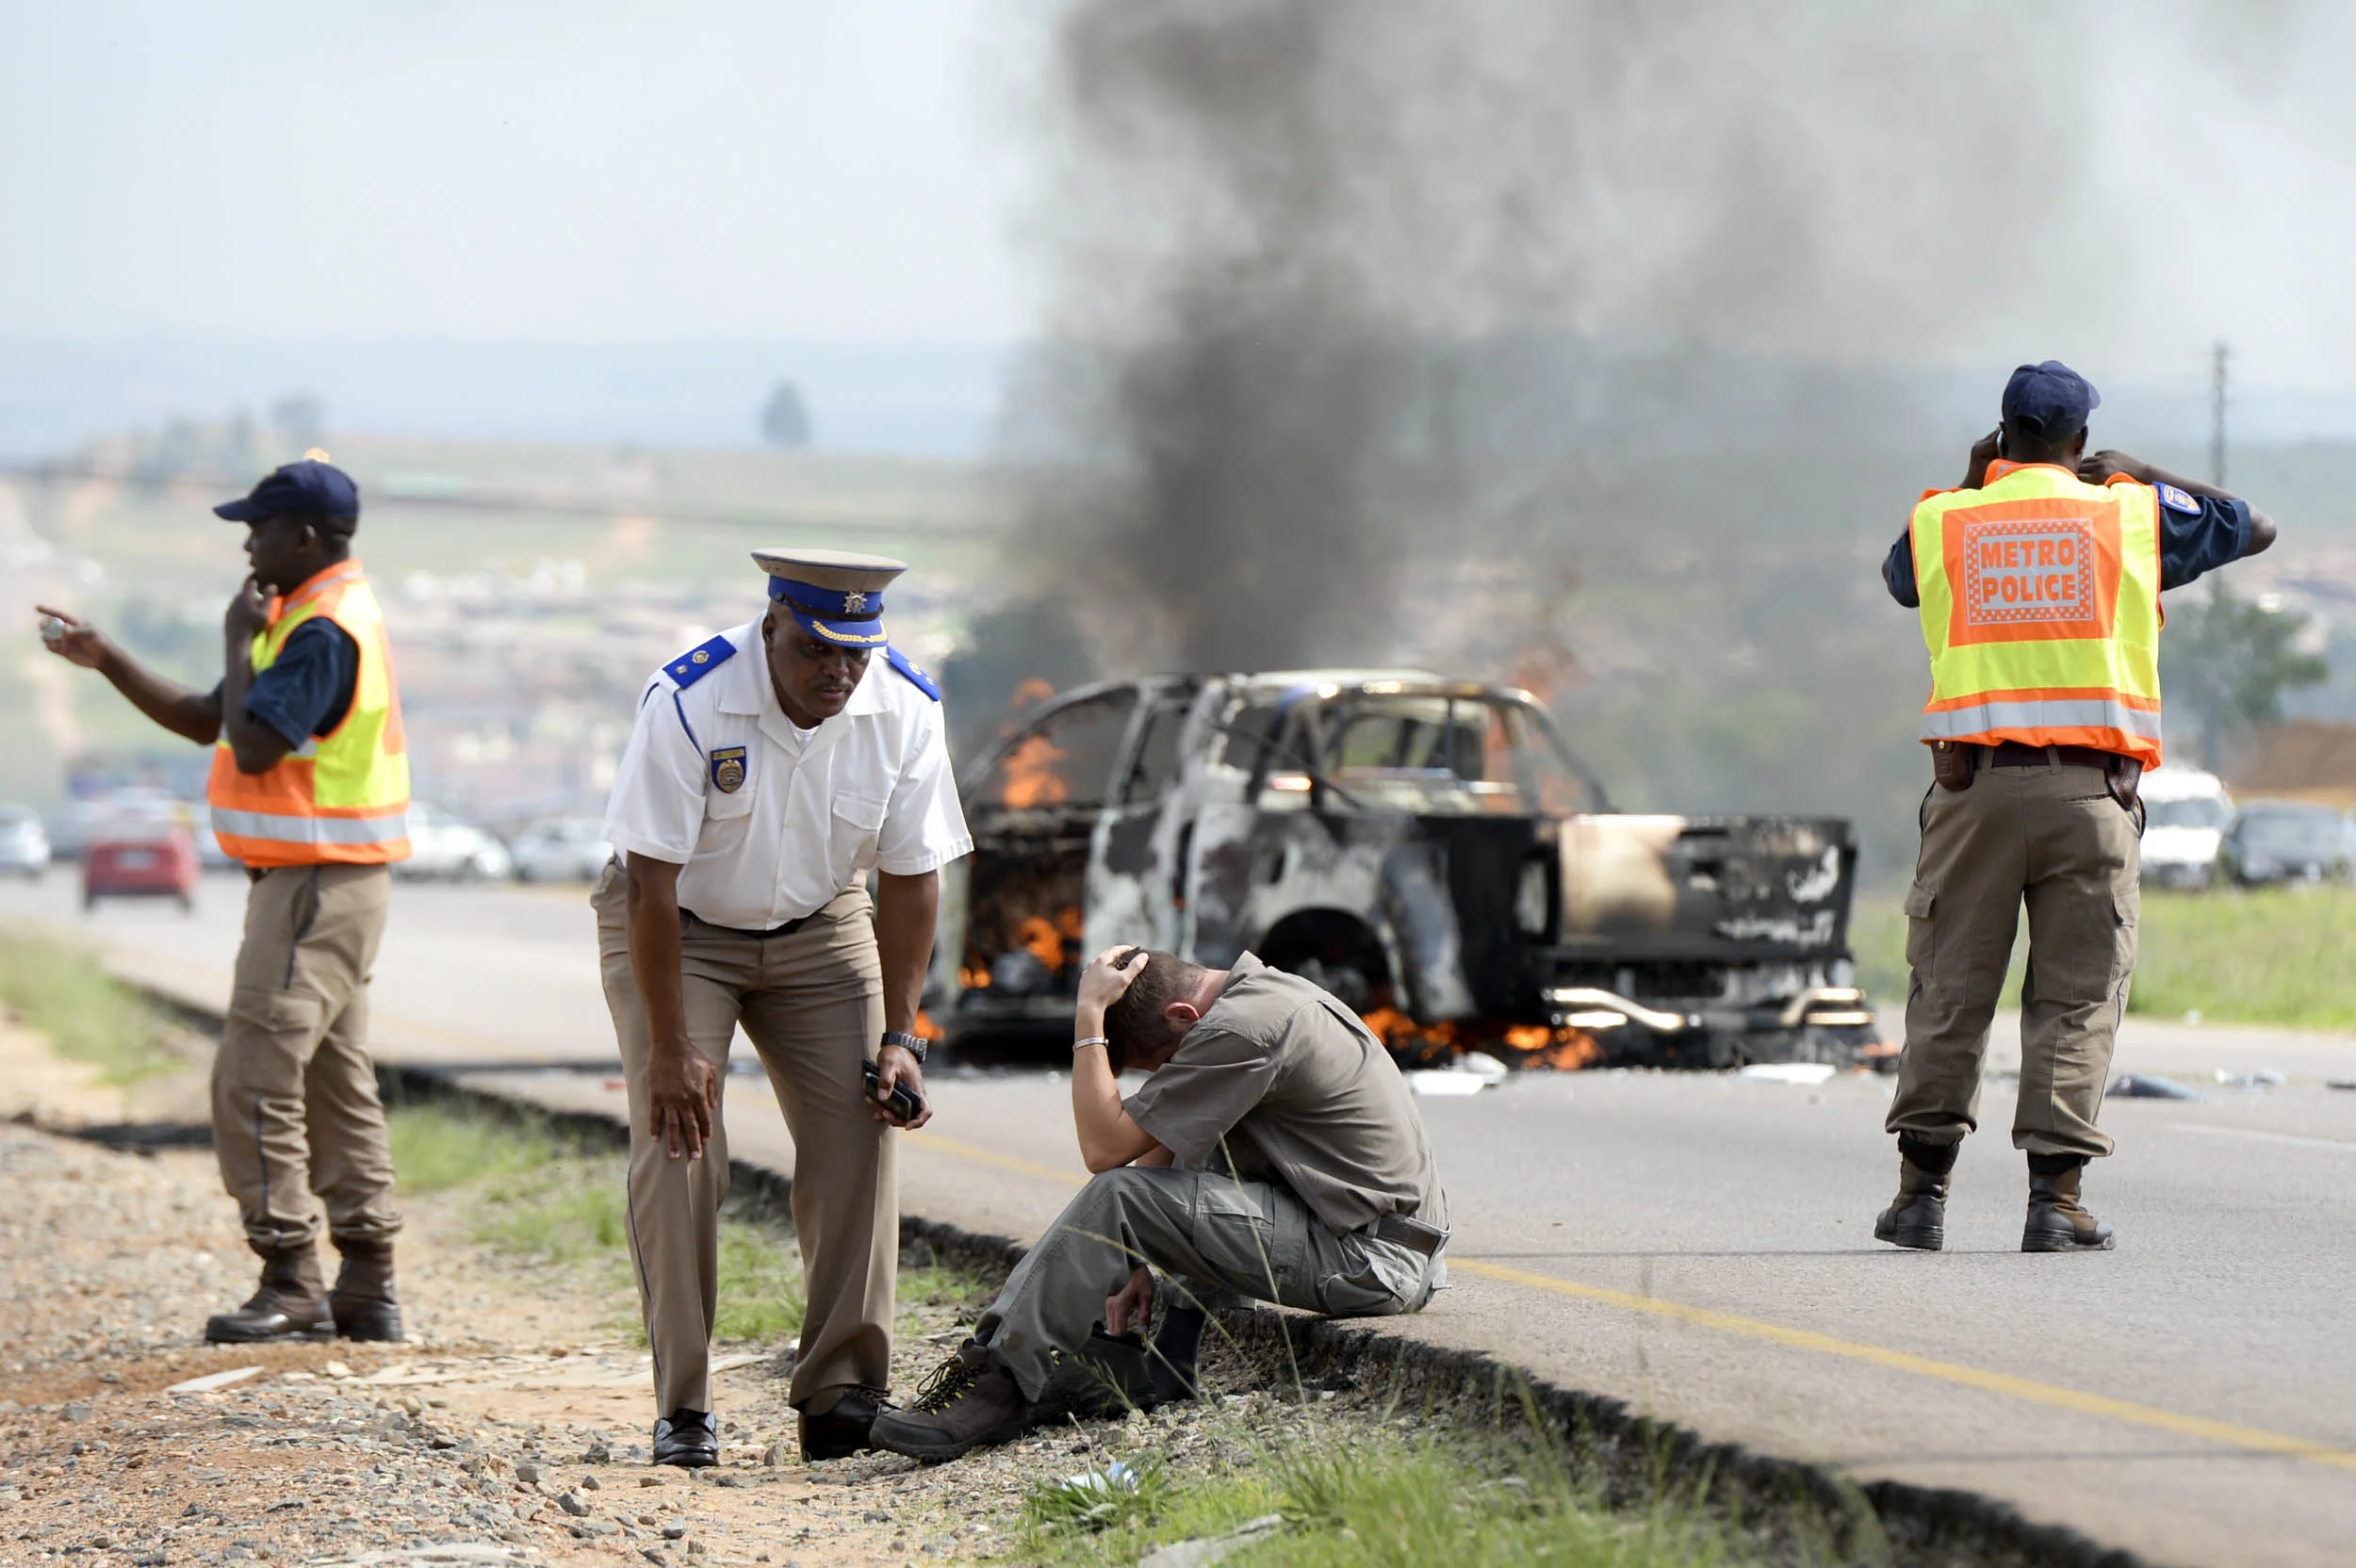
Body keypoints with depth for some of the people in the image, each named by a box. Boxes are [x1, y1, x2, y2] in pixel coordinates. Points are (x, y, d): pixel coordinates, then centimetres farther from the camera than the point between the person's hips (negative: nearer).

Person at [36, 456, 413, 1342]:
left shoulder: (324, 632, -17)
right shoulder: (307, 622, 16)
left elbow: (254, 746, -25)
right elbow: (205, 723, 21)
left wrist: (239, 641, -13)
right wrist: (106, 661, 13)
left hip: (317, 889, -11)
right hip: (326, 884, 11)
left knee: (255, 1078, -10)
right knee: (336, 1082, 11)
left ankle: (293, 1285, -10)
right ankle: (367, 1288, 13)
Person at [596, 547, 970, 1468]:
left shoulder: (906, 710, -17)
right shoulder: (688, 700, -29)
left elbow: (910, 877, -8)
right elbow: (650, 879, -26)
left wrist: (897, 1036, -13)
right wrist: (670, 1044, -27)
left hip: (819, 927, 3)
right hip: (676, 929, -3)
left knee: (857, 1132, -10)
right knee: (678, 1143, -16)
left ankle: (842, 1391, -6)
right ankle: (682, 1408, -11)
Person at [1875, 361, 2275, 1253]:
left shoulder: (1943, 522, 9)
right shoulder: (2130, 514, 6)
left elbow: (1901, 574, 33)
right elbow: (2254, 529, 22)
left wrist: (1970, 485, 33)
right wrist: (2139, 476, 30)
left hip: (1974, 779, 1)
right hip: (2089, 786, -1)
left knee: (1949, 988, 7)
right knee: (2077, 996, 2)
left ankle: (1922, 1190, 6)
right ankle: (2055, 1198, -5)